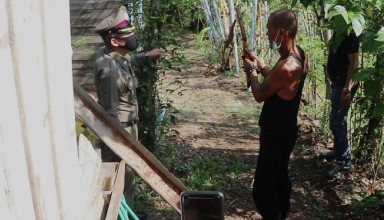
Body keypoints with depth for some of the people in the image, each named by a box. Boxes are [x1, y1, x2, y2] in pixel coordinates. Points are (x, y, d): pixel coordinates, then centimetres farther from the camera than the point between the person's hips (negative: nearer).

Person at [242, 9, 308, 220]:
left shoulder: (286, 67, -31)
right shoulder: (299, 54, 0)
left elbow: (260, 94, -16)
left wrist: (252, 71, -1)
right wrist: (259, 63, 11)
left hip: (276, 134, -10)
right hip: (285, 130, 10)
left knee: (263, 188, 1)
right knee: (280, 176, 26)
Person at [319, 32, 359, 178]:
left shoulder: (349, 34, -18)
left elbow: (354, 62, -22)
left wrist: (347, 89, -26)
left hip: (344, 84, -10)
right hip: (338, 82, 10)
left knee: (336, 122, -7)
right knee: (337, 120, 19)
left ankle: (344, 162, 3)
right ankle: (338, 150, 35)